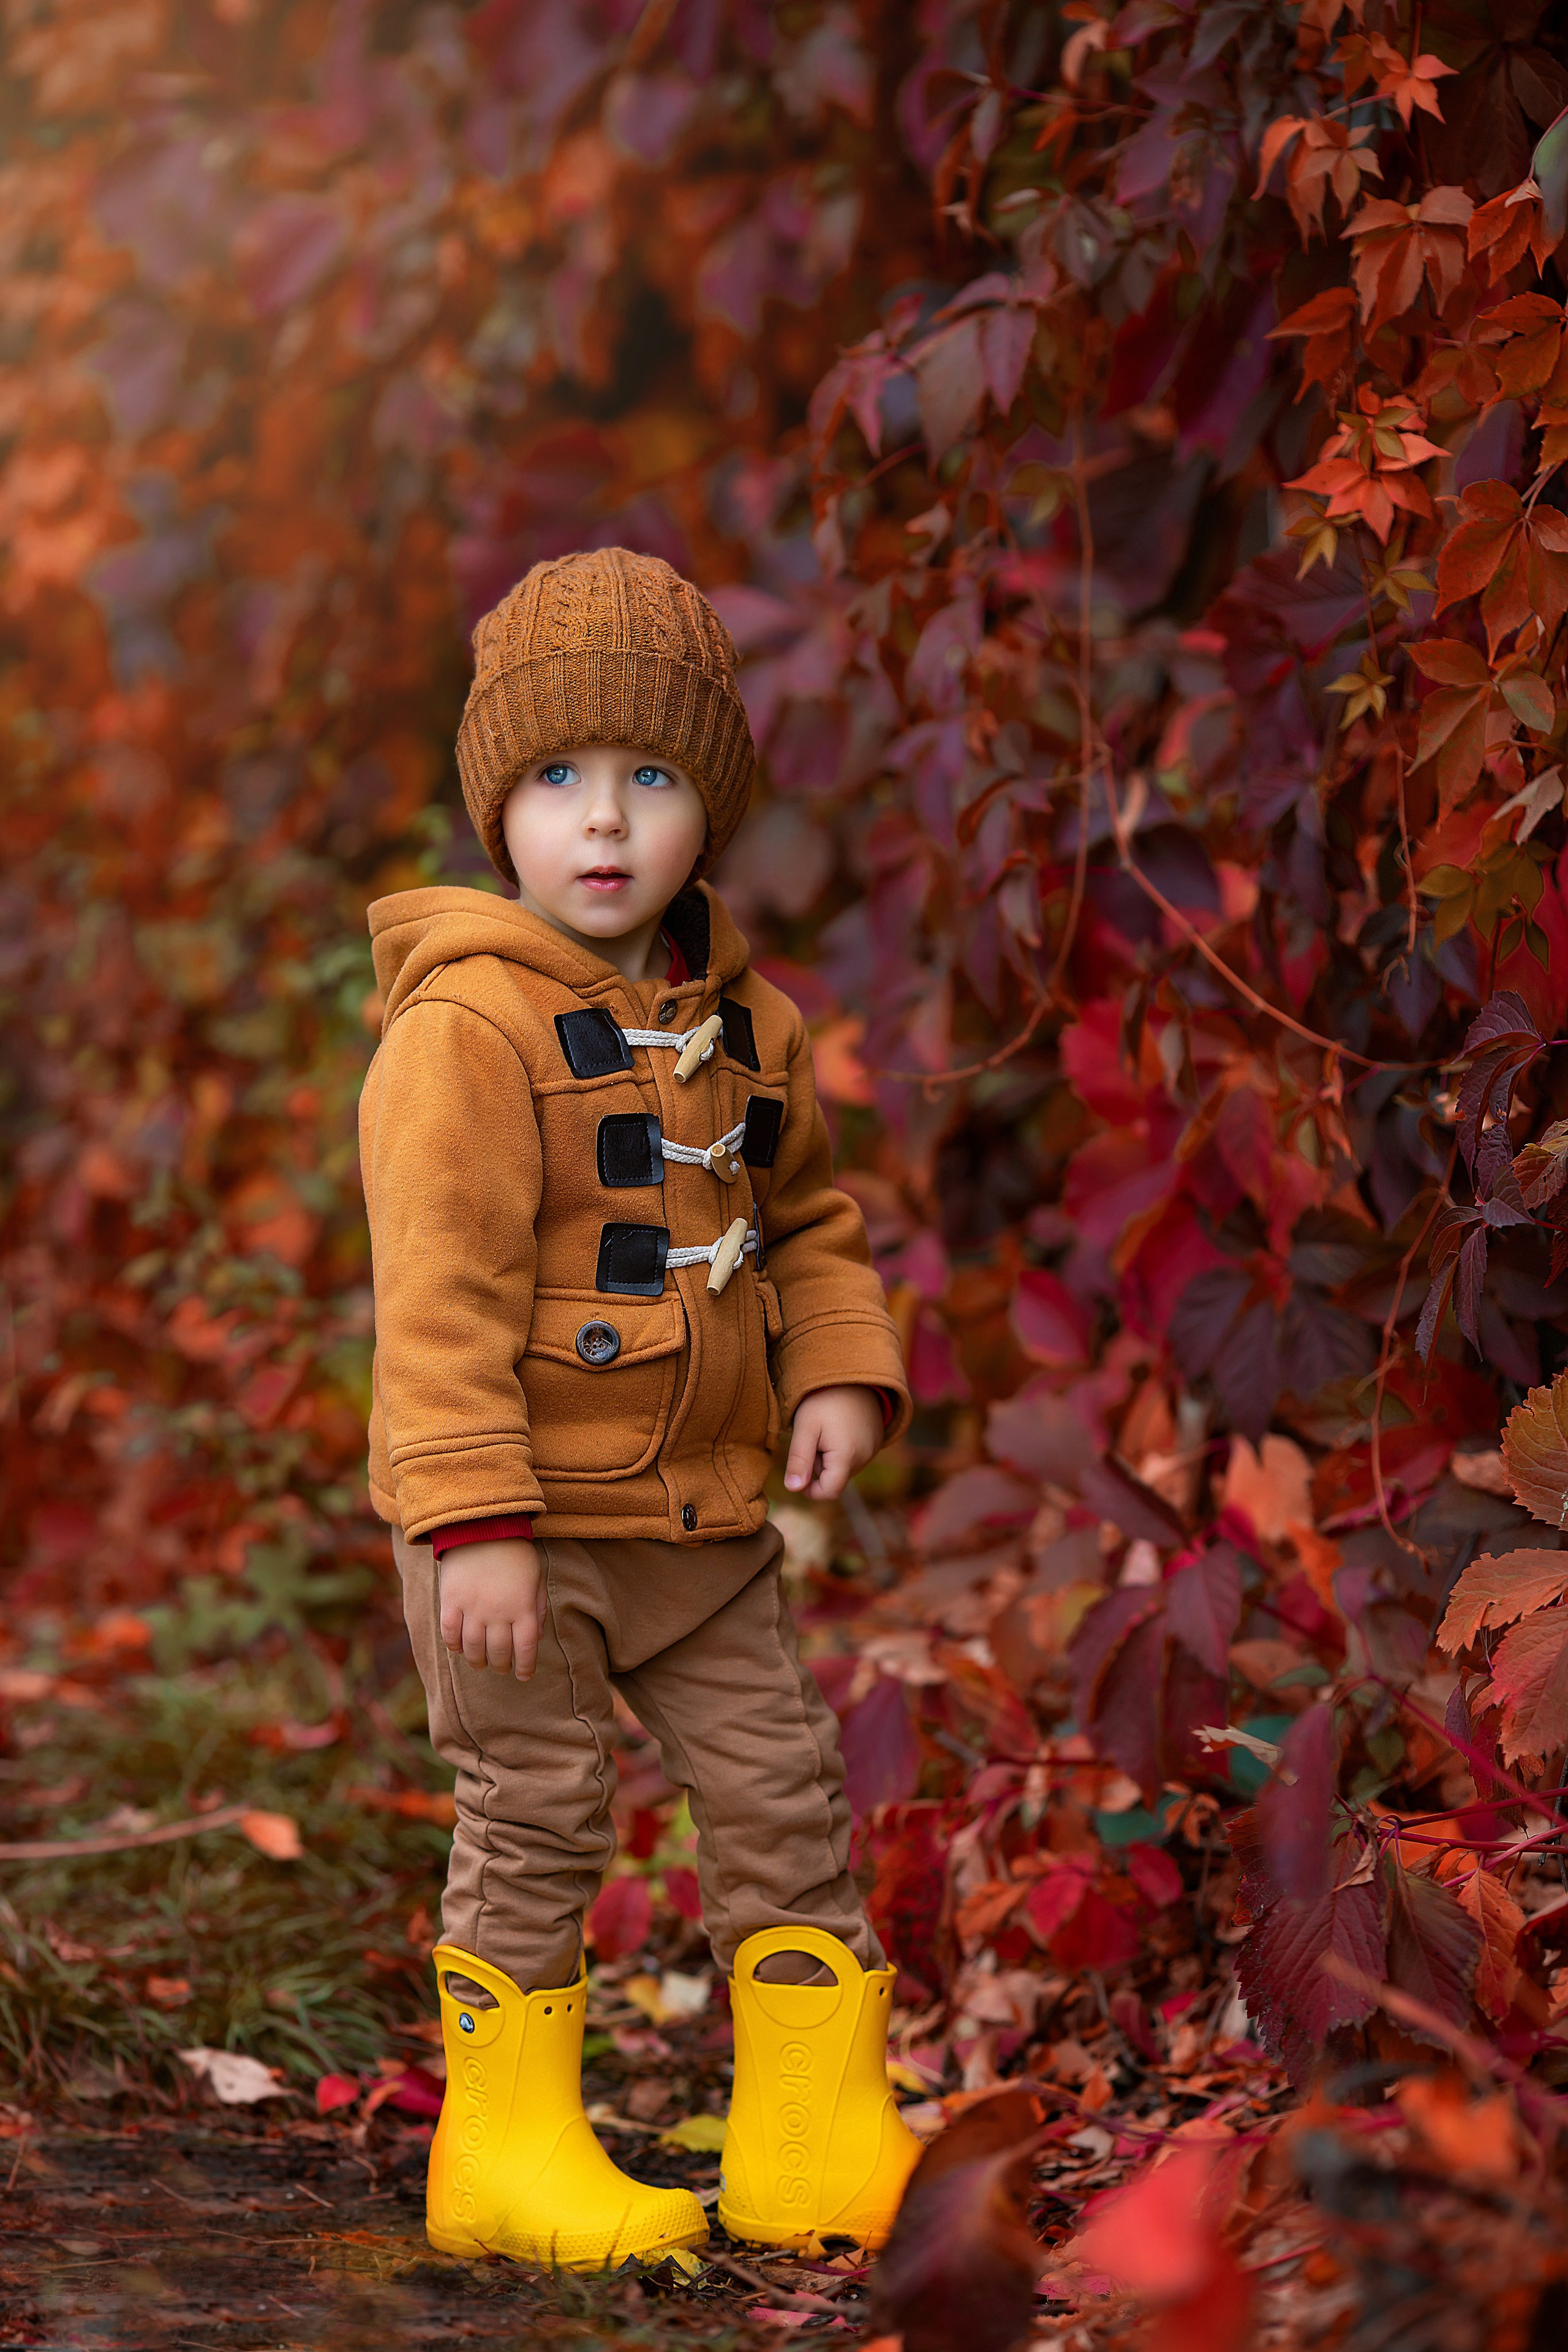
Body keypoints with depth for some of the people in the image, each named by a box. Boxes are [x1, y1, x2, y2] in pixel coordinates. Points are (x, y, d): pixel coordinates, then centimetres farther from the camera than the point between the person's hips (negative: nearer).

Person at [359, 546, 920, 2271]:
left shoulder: (745, 1023, 7)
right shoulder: (466, 1026, -16)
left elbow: (804, 1215, 20)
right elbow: (440, 1292, -20)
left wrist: (842, 1368, 1)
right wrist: (476, 1521, -24)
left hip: (704, 1512, 7)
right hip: (522, 1512, -7)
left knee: (780, 1792, 9)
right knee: (535, 1821, 1)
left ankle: (819, 2137, 18)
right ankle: (506, 2152, 15)